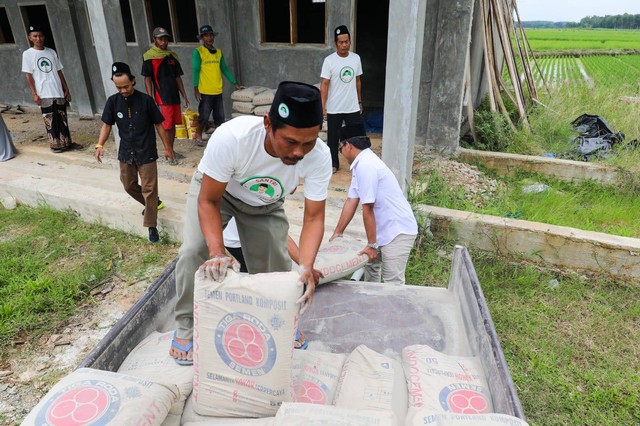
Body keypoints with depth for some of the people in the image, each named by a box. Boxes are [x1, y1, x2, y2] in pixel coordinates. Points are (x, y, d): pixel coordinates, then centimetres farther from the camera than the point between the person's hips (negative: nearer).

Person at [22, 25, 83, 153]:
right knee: (50, 120, 2)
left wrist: (66, 89, 9)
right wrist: (34, 94, -11)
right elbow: (28, 75, -4)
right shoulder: (27, 54, -1)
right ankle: (55, 145, 9)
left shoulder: (51, 52, 9)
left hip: (59, 92, 4)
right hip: (44, 94, -3)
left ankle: (67, 143, 15)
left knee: (63, 118, 7)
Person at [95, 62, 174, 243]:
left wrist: (167, 148, -1)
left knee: (149, 189, -3)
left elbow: (159, 125, -5)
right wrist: (100, 145, -9)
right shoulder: (113, 101, -3)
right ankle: (154, 203, 42)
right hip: (125, 153, 5)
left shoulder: (146, 100, -12)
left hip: (146, 153, -4)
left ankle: (152, 226, 4)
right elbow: (107, 125, 5)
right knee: (129, 186, 17)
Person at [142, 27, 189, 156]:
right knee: (166, 126, -4)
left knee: (173, 124, 11)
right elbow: (147, 79, -5)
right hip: (162, 98, -6)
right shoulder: (149, 57, -4)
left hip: (175, 97, 6)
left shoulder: (172, 56, 11)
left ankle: (171, 150, 21)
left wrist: (184, 96, 12)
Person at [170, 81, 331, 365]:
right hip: (215, 189, -2)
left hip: (266, 204, 2)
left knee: (276, 261, 0)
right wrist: (218, 253, -45)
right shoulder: (230, 137, -43)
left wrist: (306, 266, -43)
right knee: (193, 251, -19)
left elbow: (314, 218, -27)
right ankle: (187, 326, 6)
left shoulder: (319, 157, -35)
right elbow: (208, 201, -31)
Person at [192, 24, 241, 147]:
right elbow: (196, 70, -9)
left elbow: (224, 69, 17)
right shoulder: (198, 52, -5)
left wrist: (234, 82, 15)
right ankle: (198, 136, 20)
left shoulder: (218, 52, 11)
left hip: (218, 91, 5)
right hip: (205, 92, -5)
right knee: (204, 116, 1)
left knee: (220, 117, 8)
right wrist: (195, 88, -14)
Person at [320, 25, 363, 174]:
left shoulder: (356, 58, 2)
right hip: (334, 109, -3)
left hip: (353, 107, 3)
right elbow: (324, 85, -12)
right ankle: (334, 164, 27)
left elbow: (357, 81, 12)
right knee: (333, 138, 10)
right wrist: (323, 107, -17)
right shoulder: (329, 60, -10)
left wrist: (359, 101, 15)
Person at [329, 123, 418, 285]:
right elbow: (351, 201, 11)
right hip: (384, 229, 10)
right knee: (370, 263, 22)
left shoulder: (365, 166, -22)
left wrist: (372, 244, -15)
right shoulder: (360, 164, 8)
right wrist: (337, 233, 15)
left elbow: (367, 209, -21)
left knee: (393, 283, -6)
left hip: (398, 231, -10)